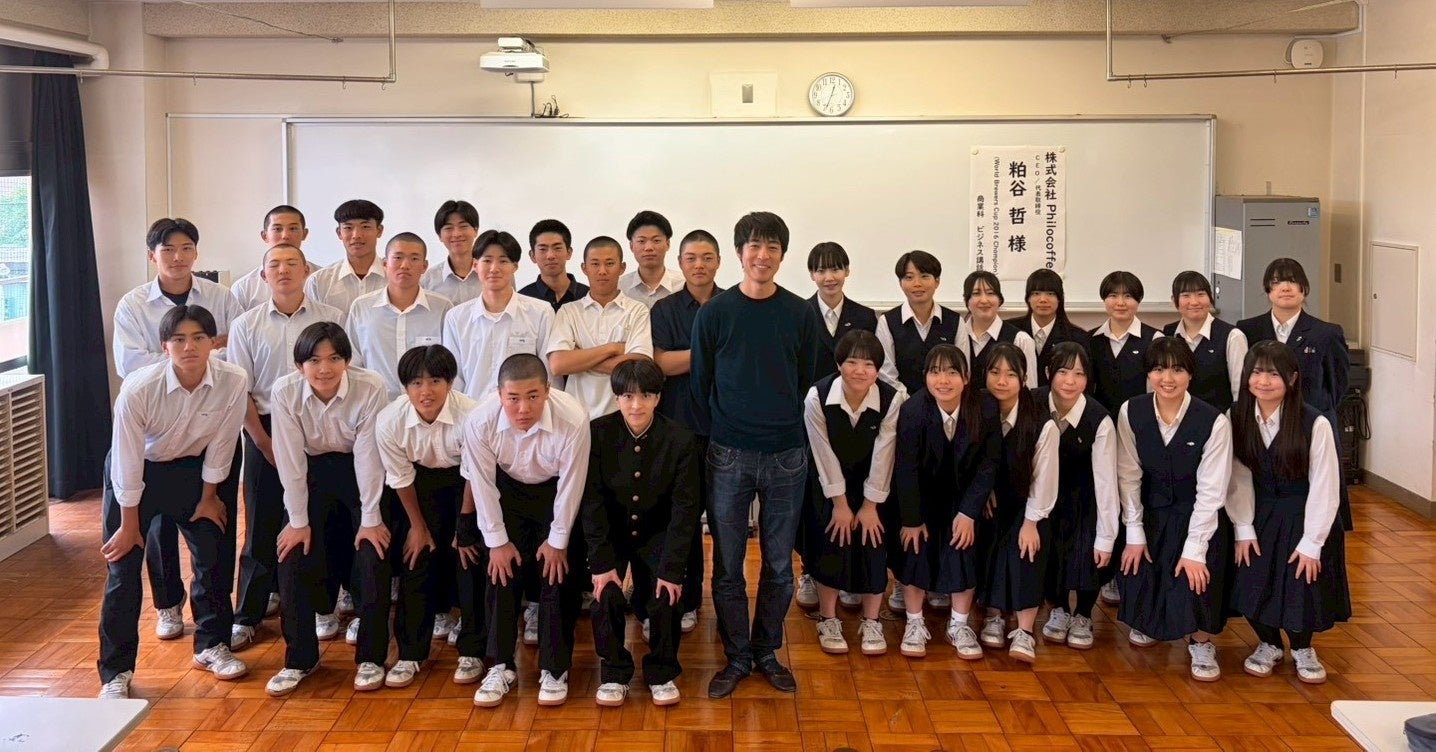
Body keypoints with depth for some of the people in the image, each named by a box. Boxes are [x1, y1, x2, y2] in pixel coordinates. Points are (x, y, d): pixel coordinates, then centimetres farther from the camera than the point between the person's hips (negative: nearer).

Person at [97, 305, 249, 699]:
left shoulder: (233, 382, -27)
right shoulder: (138, 388, -32)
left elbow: (220, 446, -11)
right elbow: (127, 462, -21)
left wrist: (207, 498, 1)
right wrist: (130, 524, -12)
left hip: (192, 469, 3)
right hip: (135, 473, -3)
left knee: (213, 556, 6)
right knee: (123, 568, -3)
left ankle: (211, 645, 28)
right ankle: (116, 671, 9)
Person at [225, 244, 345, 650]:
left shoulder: (332, 319, 1)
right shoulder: (246, 324, 3)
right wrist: (265, 442, -4)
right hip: (265, 431, 0)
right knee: (261, 525, 3)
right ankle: (247, 616, 11)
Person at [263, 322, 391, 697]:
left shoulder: (370, 388, -27)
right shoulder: (284, 392, -21)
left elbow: (368, 455, -21)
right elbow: (290, 459, -16)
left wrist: (371, 518, -16)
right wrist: (298, 521, -13)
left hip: (361, 475, -2)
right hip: (313, 473, 2)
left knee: (373, 557, -13)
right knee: (293, 558, -9)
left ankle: (371, 657, 5)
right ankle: (299, 658, 7)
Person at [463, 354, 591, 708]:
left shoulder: (573, 420, -38)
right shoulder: (479, 421, -32)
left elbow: (571, 485, -22)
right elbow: (483, 484, -16)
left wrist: (557, 541, -11)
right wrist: (497, 541, -9)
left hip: (556, 493, -2)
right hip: (508, 491, 2)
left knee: (558, 576, -5)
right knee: (502, 573, -3)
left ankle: (555, 669, 10)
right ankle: (501, 666, 11)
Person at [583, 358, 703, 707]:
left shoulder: (680, 440, -16)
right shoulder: (597, 433, -16)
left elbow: (685, 507, -14)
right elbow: (591, 501, -15)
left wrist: (672, 568, -20)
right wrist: (602, 562, -20)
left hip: (657, 532, 0)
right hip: (611, 531, 0)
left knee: (668, 596, -20)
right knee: (606, 594, -21)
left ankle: (662, 673, 5)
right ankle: (614, 672, 2)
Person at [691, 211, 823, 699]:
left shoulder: (801, 315, 2)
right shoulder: (714, 314, -2)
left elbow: (806, 382, 8)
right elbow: (700, 384, 4)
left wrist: (786, 427, 6)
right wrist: (723, 430, 4)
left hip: (786, 456, 1)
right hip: (729, 456, -1)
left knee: (779, 563, 9)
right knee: (728, 565, 4)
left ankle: (767, 653, 23)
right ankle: (736, 658, 17)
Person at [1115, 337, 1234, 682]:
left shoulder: (1214, 421, -20)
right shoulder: (1131, 413, -12)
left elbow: (1211, 491, -18)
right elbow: (1128, 476, -7)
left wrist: (1194, 550, -19)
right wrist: (1135, 535, -8)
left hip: (1198, 515, -3)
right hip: (1152, 513, 3)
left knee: (1194, 578, -21)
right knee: (1137, 570, -6)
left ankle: (1201, 642, 8)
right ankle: (1148, 623, 29)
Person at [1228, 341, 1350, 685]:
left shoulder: (1315, 424, -20)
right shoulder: (1237, 419, -9)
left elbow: (1324, 488, -15)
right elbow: (1238, 479, -5)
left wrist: (1311, 543, -14)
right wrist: (1244, 530, -8)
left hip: (1304, 518, -3)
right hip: (1260, 516, 3)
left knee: (1302, 588, -11)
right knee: (1251, 586, -7)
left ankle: (1302, 649, 22)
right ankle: (1268, 644, 25)